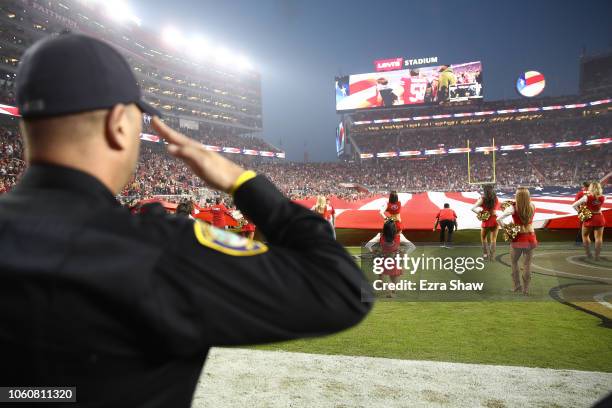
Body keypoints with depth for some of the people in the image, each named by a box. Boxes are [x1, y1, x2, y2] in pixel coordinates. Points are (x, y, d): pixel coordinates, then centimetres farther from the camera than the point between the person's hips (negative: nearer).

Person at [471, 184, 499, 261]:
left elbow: (473, 208, -20)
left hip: (486, 221, -2)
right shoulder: (496, 198, 2)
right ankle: (492, 256, 5)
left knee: (483, 237, 20)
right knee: (493, 239, 8)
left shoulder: (483, 199, -9)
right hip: (495, 219, 2)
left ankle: (485, 253, 14)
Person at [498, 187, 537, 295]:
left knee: (514, 262, 18)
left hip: (518, 238, -2)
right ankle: (526, 289, 15)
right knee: (527, 264, 11)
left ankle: (516, 286, 21)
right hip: (530, 238, 3)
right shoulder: (532, 206, -5)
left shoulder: (513, 207, -16)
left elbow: (499, 219, -25)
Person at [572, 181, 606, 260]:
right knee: (598, 237, 5)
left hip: (589, 219, -2)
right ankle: (597, 256, 6)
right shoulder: (603, 197, -7)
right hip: (599, 218, 2)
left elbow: (574, 205, -18)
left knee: (585, 236, 17)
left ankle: (588, 254, 16)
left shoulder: (587, 197, -16)